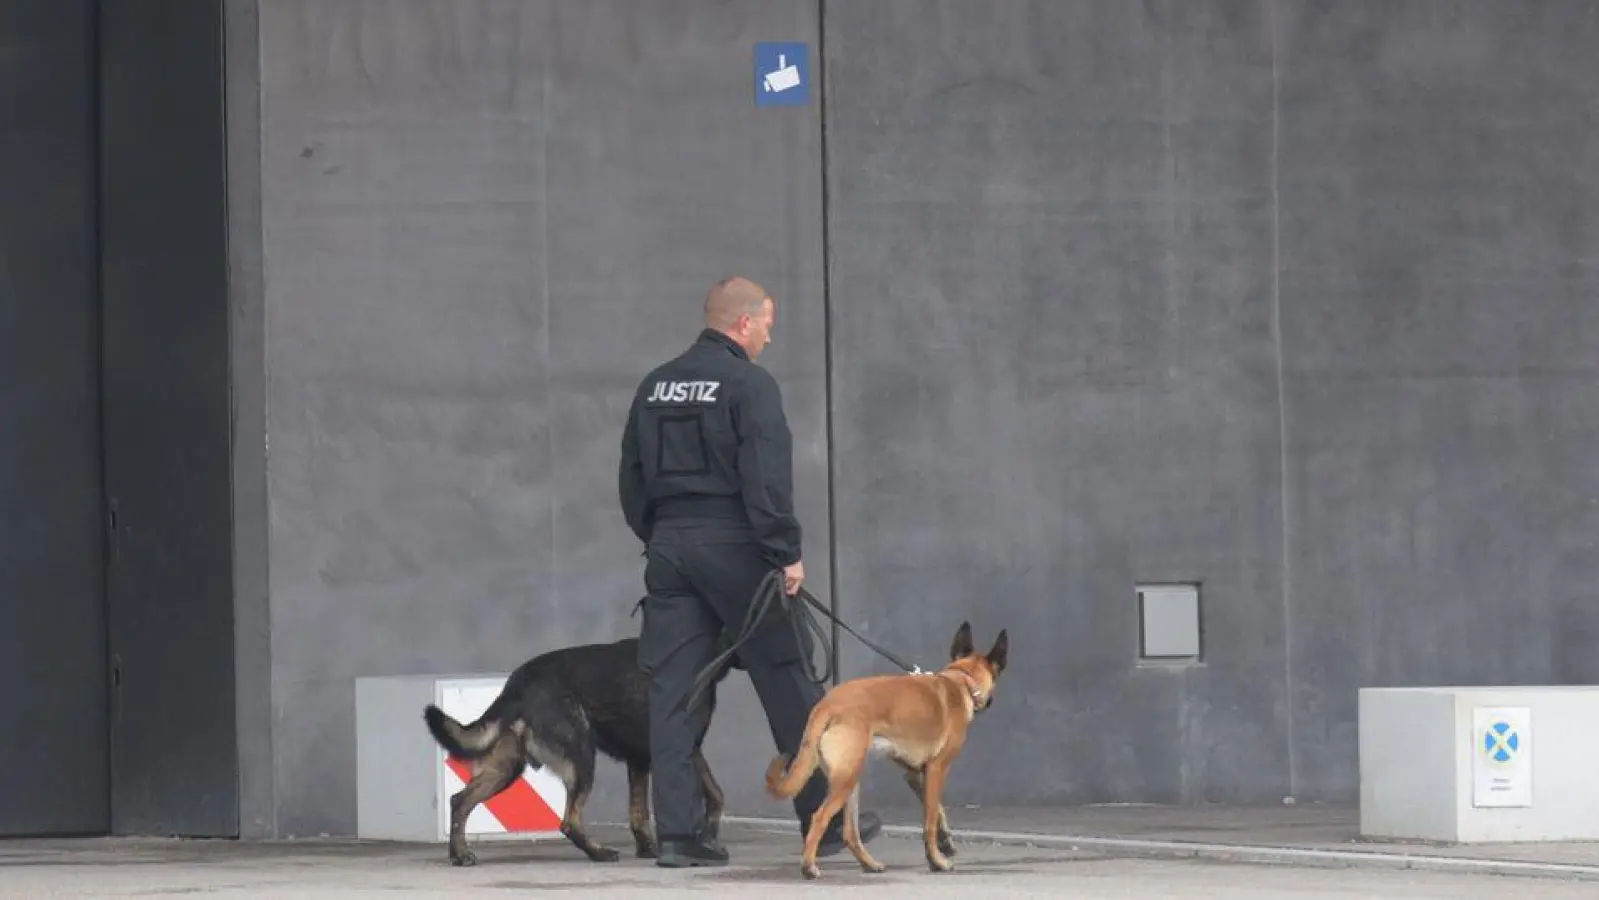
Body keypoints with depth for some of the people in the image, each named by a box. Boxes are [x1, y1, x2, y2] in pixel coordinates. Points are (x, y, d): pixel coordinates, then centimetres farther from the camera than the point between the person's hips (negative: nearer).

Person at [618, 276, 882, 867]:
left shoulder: (656, 387, 14)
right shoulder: (749, 384, -8)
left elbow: (631, 478, 17)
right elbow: (767, 478, -16)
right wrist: (787, 553, -14)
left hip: (668, 547, 6)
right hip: (733, 546, -6)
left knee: (672, 690, 3)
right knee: (786, 685, 4)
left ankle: (677, 831, -2)